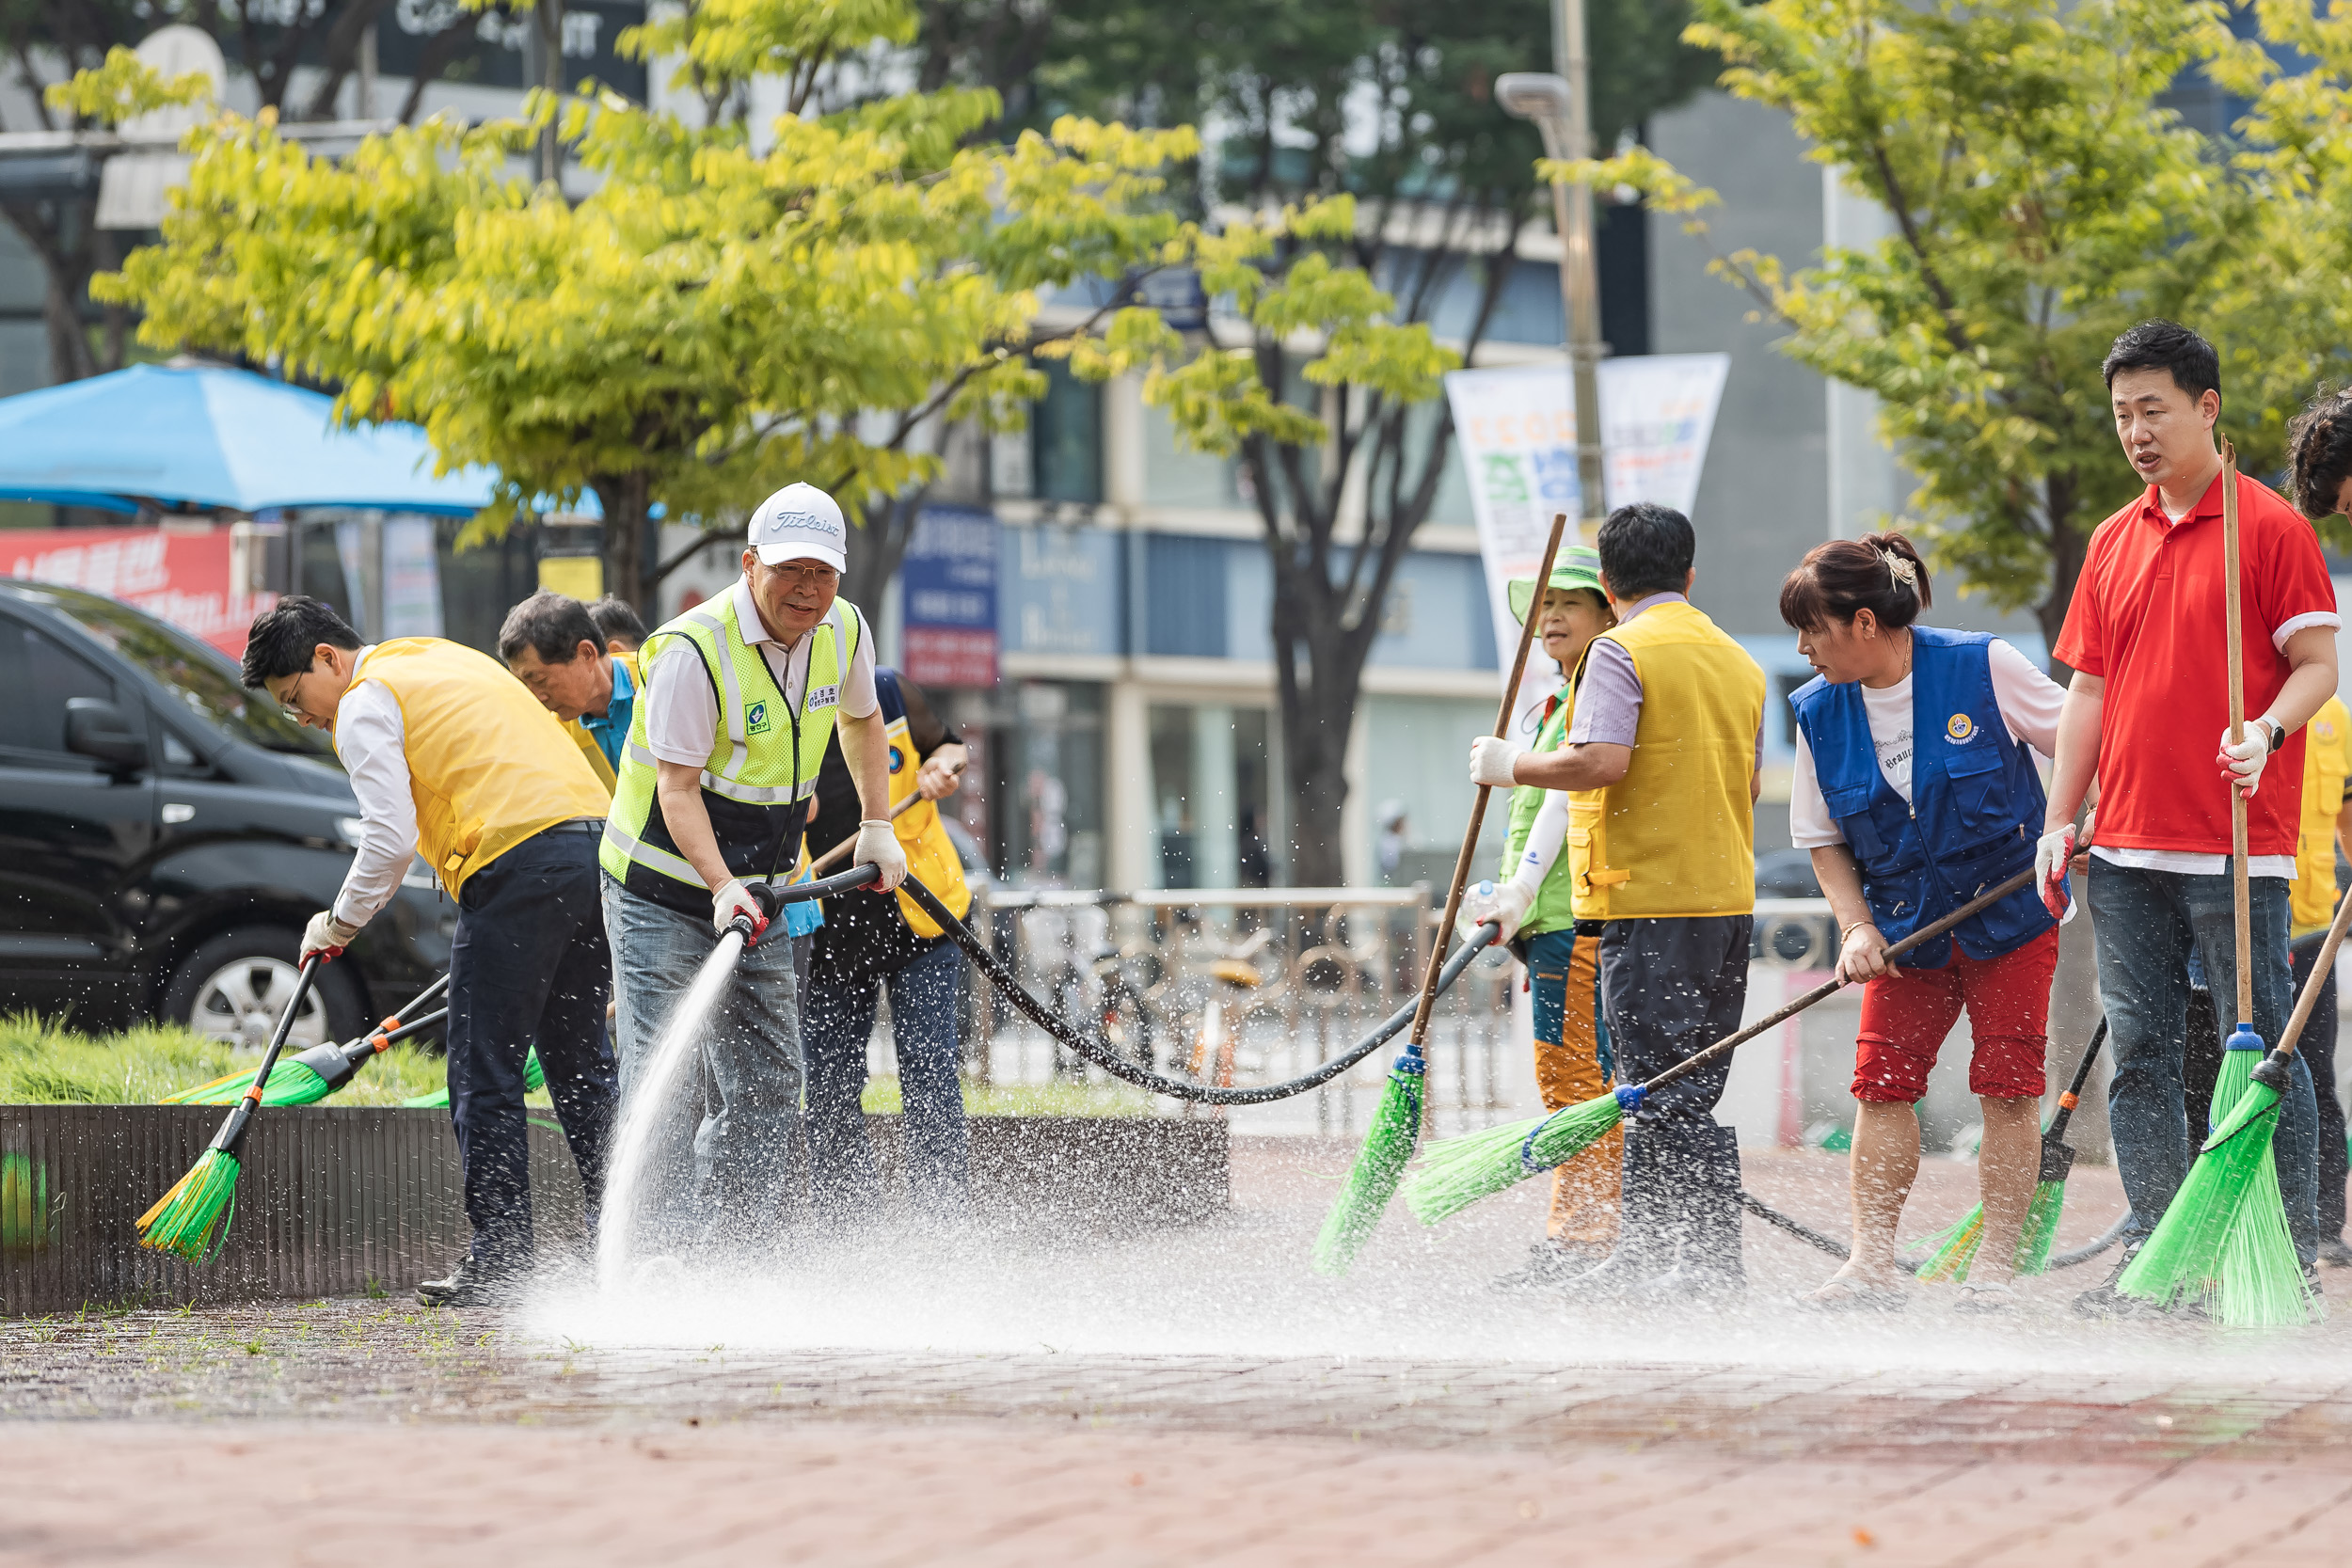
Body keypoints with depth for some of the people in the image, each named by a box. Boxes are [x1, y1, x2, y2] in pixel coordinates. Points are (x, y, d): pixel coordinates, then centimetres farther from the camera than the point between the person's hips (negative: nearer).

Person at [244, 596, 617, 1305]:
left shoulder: (365, 705, 0)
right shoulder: (447, 659, 28)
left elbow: (391, 839, -10)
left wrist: (340, 922, 4)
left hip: (519, 866, -9)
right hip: (595, 841, 9)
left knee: (485, 1074, -3)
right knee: (580, 1062, 13)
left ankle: (500, 1260, -5)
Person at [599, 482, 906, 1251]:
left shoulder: (844, 632, -3)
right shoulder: (693, 651, -23)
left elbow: (861, 718, 19)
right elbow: (678, 786, -24)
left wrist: (876, 827, 14)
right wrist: (721, 886, -35)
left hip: (760, 891, 7)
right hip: (666, 884, -6)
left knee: (765, 1083, 6)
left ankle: (737, 1241, 13)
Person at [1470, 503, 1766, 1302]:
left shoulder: (1622, 651, -8)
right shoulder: (1738, 660, 15)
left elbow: (1602, 762, -20)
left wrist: (1511, 765, -6)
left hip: (1651, 901, -8)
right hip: (1728, 899, 8)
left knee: (1664, 1093, -7)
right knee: (1678, 1095, 11)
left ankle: (1712, 1259, -11)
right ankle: (1643, 1256, 14)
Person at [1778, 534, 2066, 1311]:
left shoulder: (1983, 668, -16)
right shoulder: (1819, 712, -4)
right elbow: (1824, 840, 4)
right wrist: (1857, 927, -8)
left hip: (2011, 907, -3)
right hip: (1905, 921, 3)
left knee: (2006, 1084, -4)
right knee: (1882, 1078, -4)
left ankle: (1995, 1266, 2)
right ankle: (1874, 1263, -1)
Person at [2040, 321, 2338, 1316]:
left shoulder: (2270, 527, -3)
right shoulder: (2114, 543, 15)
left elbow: (2318, 664, -5)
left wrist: (2267, 730, -24)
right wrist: (2059, 821, 12)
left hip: (2235, 848, -6)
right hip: (2128, 844, 6)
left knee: (2259, 1049, -4)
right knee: (2140, 1054, 6)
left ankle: (2292, 1258, 1)